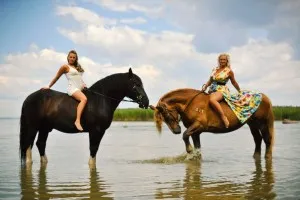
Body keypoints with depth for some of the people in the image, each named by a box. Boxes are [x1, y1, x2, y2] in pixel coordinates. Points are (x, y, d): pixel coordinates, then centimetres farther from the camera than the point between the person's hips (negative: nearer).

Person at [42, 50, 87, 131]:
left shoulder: (78, 67, 22)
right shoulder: (65, 67, 2)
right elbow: (56, 77, 9)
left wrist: (83, 84, 7)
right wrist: (49, 86, 14)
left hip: (81, 88, 9)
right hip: (72, 88, -9)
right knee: (84, 99, -35)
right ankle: (77, 121, -45)